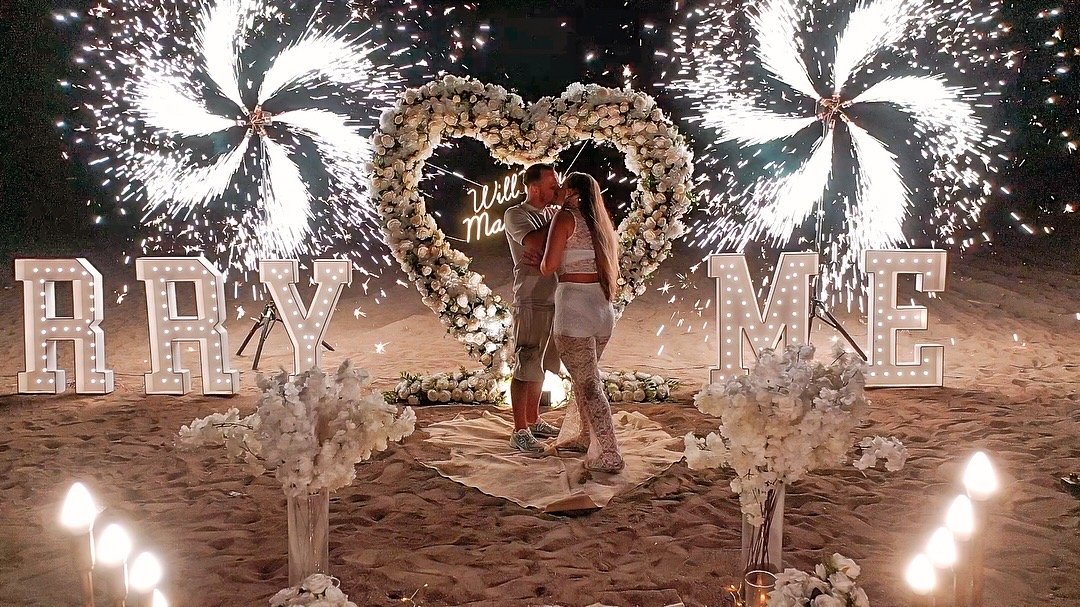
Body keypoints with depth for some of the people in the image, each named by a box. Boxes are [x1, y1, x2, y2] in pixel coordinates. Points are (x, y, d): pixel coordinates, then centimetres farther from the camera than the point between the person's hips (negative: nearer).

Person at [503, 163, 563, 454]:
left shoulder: (553, 213, 13)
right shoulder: (515, 215, -8)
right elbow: (535, 242, -26)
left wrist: (540, 255, -15)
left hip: (554, 300, 7)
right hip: (530, 302, -7)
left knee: (540, 366, 16)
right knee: (525, 368, -3)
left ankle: (533, 421, 28)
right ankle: (520, 432, 4)